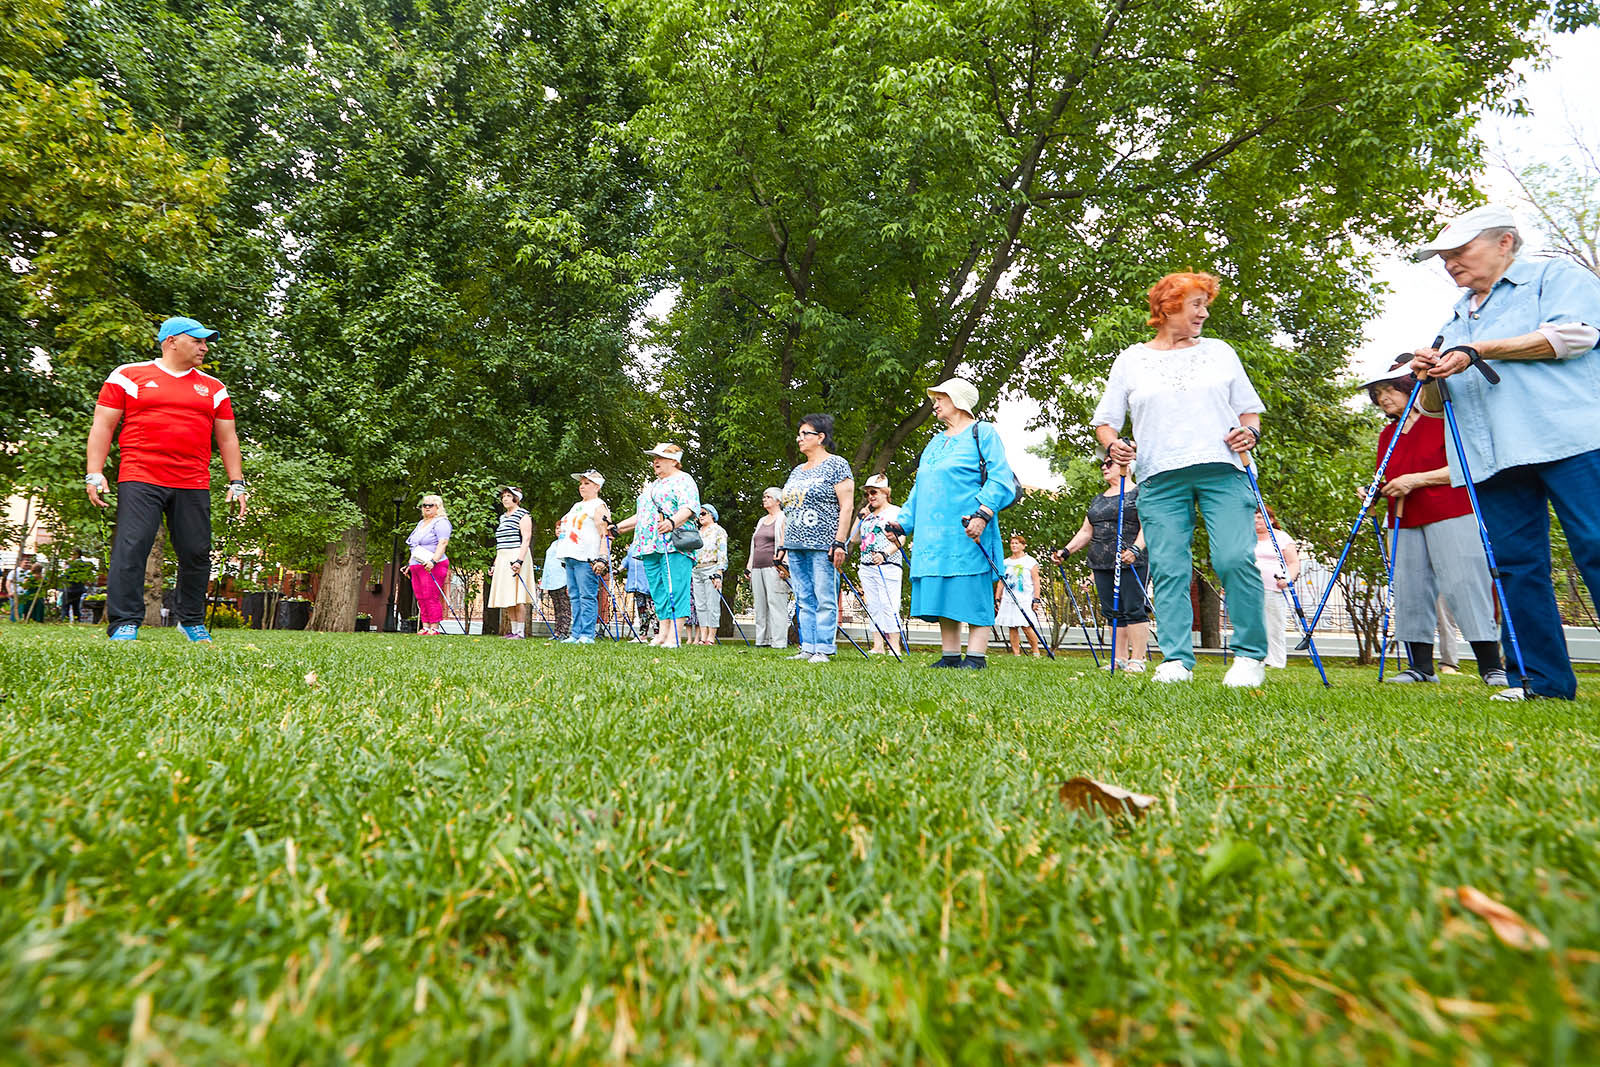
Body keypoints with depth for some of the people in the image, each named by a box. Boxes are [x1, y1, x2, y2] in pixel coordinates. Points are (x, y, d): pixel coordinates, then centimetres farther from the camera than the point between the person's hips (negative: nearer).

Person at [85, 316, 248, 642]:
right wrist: (94, 474, -2)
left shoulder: (213, 388, 19)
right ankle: (124, 624, -4)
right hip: (140, 480, -3)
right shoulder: (128, 376, 10)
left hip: (193, 486, 3)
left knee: (196, 553, 1)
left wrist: (237, 483, 11)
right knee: (131, 549, -9)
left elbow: (227, 438, 19)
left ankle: (192, 621, 15)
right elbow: (103, 425, 7)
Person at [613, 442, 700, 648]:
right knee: (658, 591, 4)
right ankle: (663, 633, 6)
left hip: (674, 545, -8)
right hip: (650, 546, 8)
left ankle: (675, 636, -15)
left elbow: (689, 508, -13)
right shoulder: (651, 486, 28)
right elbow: (640, 516, 32)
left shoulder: (683, 479, 2)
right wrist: (618, 528, 24)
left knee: (676, 589, -13)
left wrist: (672, 522, -31)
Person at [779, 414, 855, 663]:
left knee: (824, 599, -5)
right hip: (796, 546, 7)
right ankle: (807, 648, 11)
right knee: (804, 600, 7)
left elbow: (846, 506, -9)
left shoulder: (836, 465, -2)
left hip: (823, 545, -7)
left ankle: (823, 649, -1)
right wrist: (784, 545, 15)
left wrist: (840, 542, -17)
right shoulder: (797, 471, 20)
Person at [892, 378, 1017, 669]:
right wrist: (902, 523, 18)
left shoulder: (982, 433, 2)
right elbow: (919, 490, 27)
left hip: (967, 533, -7)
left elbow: (1000, 479, -9)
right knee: (941, 594, 6)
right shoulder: (934, 443, 24)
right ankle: (950, 655, 13)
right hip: (934, 533, 8)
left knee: (973, 593, -6)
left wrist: (983, 514, -22)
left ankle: (976, 656, -2)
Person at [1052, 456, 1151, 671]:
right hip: (1101, 564, 7)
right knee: (1113, 612, 5)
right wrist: (1066, 551, 9)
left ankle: (1138, 660, -7)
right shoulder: (1098, 500, 22)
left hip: (1132, 562, -6)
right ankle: (1120, 659, 9)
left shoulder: (1139, 493, 2)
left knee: (1134, 609, -10)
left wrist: (1135, 548, -26)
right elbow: (1086, 532, 22)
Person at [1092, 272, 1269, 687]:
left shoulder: (1220, 351, 20)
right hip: (1161, 480, 0)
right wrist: (1113, 445, -7)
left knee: (1235, 559, -14)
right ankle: (1176, 660, -2)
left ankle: (1251, 656, -1)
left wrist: (1250, 431, 0)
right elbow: (1105, 420, 14)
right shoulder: (1131, 359, 15)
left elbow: (1249, 408, 22)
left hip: (1223, 472, 0)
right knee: (1168, 569, -6)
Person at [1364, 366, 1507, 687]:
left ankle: (1492, 666, -5)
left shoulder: (1440, 420, 0)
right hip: (1404, 521, 6)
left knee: (1462, 583, -10)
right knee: (1411, 590, 1)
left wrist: (1417, 479, -15)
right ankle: (1421, 666, 6)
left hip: (1450, 515, -5)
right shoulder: (1386, 435, 18)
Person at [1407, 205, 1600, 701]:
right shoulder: (1457, 317, 29)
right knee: (1516, 564, 0)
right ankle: (1541, 678, 3)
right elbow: (1444, 400, 29)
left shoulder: (1556, 275, 12)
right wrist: (1431, 374, 6)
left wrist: (1476, 351, -9)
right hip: (1494, 458, 6)